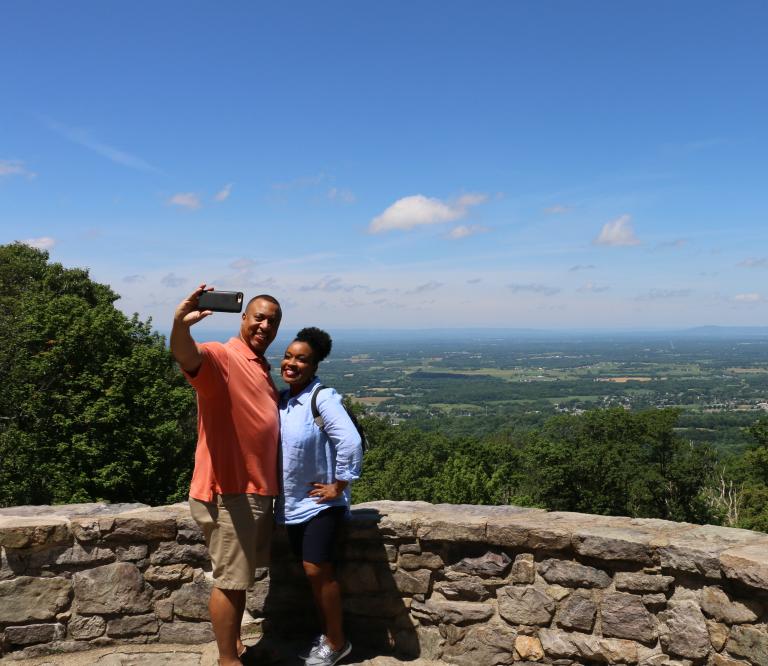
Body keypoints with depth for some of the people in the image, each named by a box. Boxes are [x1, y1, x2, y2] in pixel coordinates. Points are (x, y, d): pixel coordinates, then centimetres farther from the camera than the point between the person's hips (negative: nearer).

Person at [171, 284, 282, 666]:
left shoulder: (261, 367, 15)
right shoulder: (220, 356, -13)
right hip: (228, 491, -9)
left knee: (242, 576, 21)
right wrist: (181, 324, -58)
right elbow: (185, 355, -37)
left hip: (257, 489, 9)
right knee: (230, 580, 2)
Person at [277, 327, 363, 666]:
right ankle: (327, 633, 30)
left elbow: (350, 441, -28)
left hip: (320, 502, -7)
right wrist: (278, 490, 12)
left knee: (317, 568, -5)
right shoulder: (281, 399, 3)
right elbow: (271, 444, 17)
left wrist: (338, 486, -20)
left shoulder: (323, 398, -19)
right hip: (291, 502, 7)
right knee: (312, 571, 14)